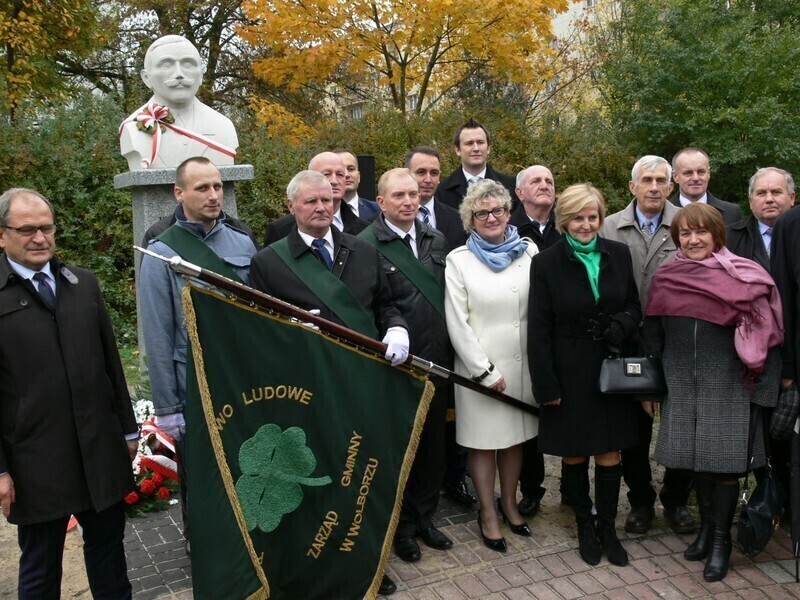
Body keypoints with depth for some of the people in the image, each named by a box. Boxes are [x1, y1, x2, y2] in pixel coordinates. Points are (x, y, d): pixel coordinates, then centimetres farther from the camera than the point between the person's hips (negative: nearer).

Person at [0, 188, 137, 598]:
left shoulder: (83, 283, 7)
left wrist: (128, 428, 11)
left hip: (101, 449, 4)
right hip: (35, 460, -4)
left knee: (108, 544, 17)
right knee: (40, 564, 13)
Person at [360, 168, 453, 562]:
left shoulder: (437, 240, 8)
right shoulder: (366, 245, -11)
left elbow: (447, 297, 11)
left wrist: (447, 350, 6)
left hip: (436, 362, 5)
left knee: (433, 444, 15)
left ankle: (424, 517, 35)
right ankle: (402, 525, 29)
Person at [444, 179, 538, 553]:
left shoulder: (529, 252, 4)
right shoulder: (459, 260, -3)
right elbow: (457, 323, -7)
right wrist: (485, 371, -10)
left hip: (522, 362, 3)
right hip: (479, 366, -3)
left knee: (516, 436, 14)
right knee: (483, 441, 7)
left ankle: (509, 503, 33)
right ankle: (487, 514, 22)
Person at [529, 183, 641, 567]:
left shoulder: (618, 255, 2)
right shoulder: (547, 263, -7)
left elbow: (634, 307, 11)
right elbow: (539, 330, -7)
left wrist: (621, 325, -13)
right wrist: (546, 385, -10)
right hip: (570, 373, -2)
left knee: (610, 453, 9)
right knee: (574, 454, 10)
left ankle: (608, 528, 27)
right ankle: (585, 528, 29)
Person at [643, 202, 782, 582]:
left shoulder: (743, 277, -5)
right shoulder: (665, 280, 3)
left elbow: (763, 335, -4)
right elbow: (652, 337, 9)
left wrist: (763, 388, -8)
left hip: (727, 386, -3)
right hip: (682, 386, 3)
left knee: (724, 462, 2)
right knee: (697, 460, 12)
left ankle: (722, 538, 20)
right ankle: (706, 526, 32)